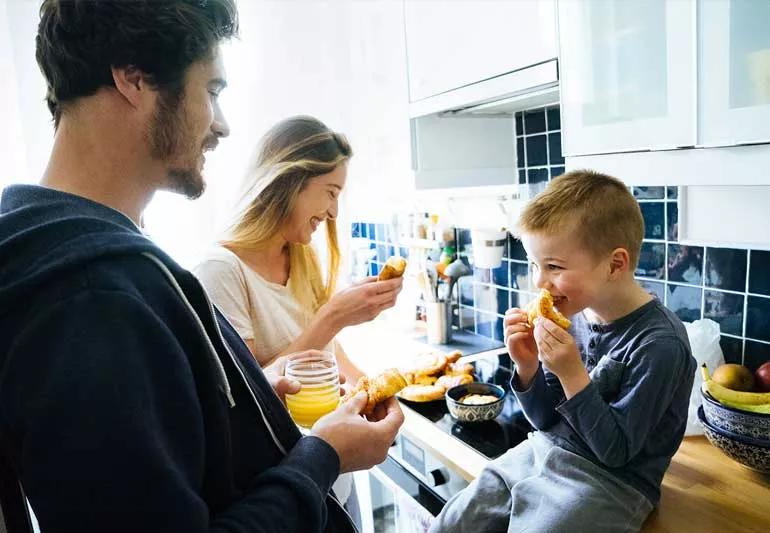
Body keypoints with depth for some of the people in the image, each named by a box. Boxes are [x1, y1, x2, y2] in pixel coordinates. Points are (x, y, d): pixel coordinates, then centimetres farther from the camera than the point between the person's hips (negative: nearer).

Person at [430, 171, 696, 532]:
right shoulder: (575, 315, -5)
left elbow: (615, 451, -18)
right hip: (543, 451, 6)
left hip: (611, 482, -5)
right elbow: (546, 419, 4)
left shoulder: (660, 344, -21)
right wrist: (528, 367, -15)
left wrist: (572, 373, -27)